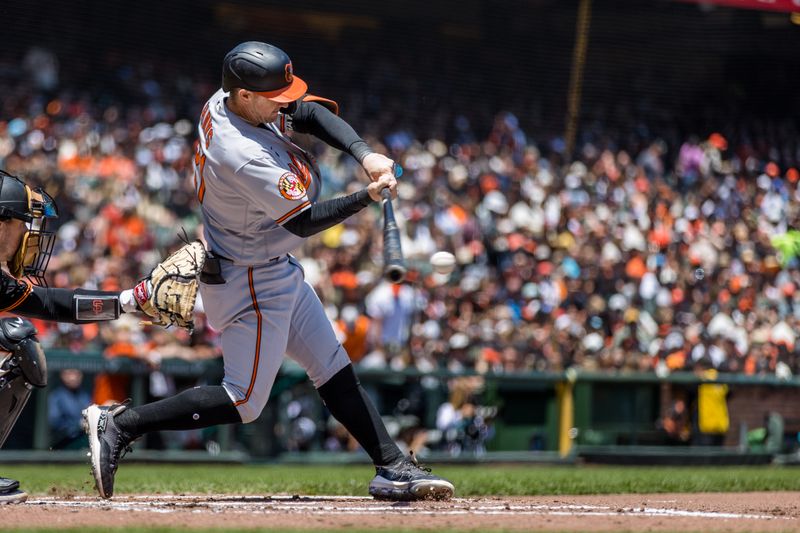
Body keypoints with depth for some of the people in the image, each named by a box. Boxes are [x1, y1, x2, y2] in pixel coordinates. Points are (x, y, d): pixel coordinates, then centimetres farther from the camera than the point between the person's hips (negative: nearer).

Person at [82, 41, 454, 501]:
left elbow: (315, 113, -3)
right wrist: (369, 197, -23)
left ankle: (393, 468, 18)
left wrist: (366, 154, -16)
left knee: (336, 371, 13)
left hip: (280, 273, 10)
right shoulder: (244, 157, -33)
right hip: (251, 285, -10)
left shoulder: (226, 101, -7)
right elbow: (304, 221, -24)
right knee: (244, 403, -1)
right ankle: (119, 426, 3)